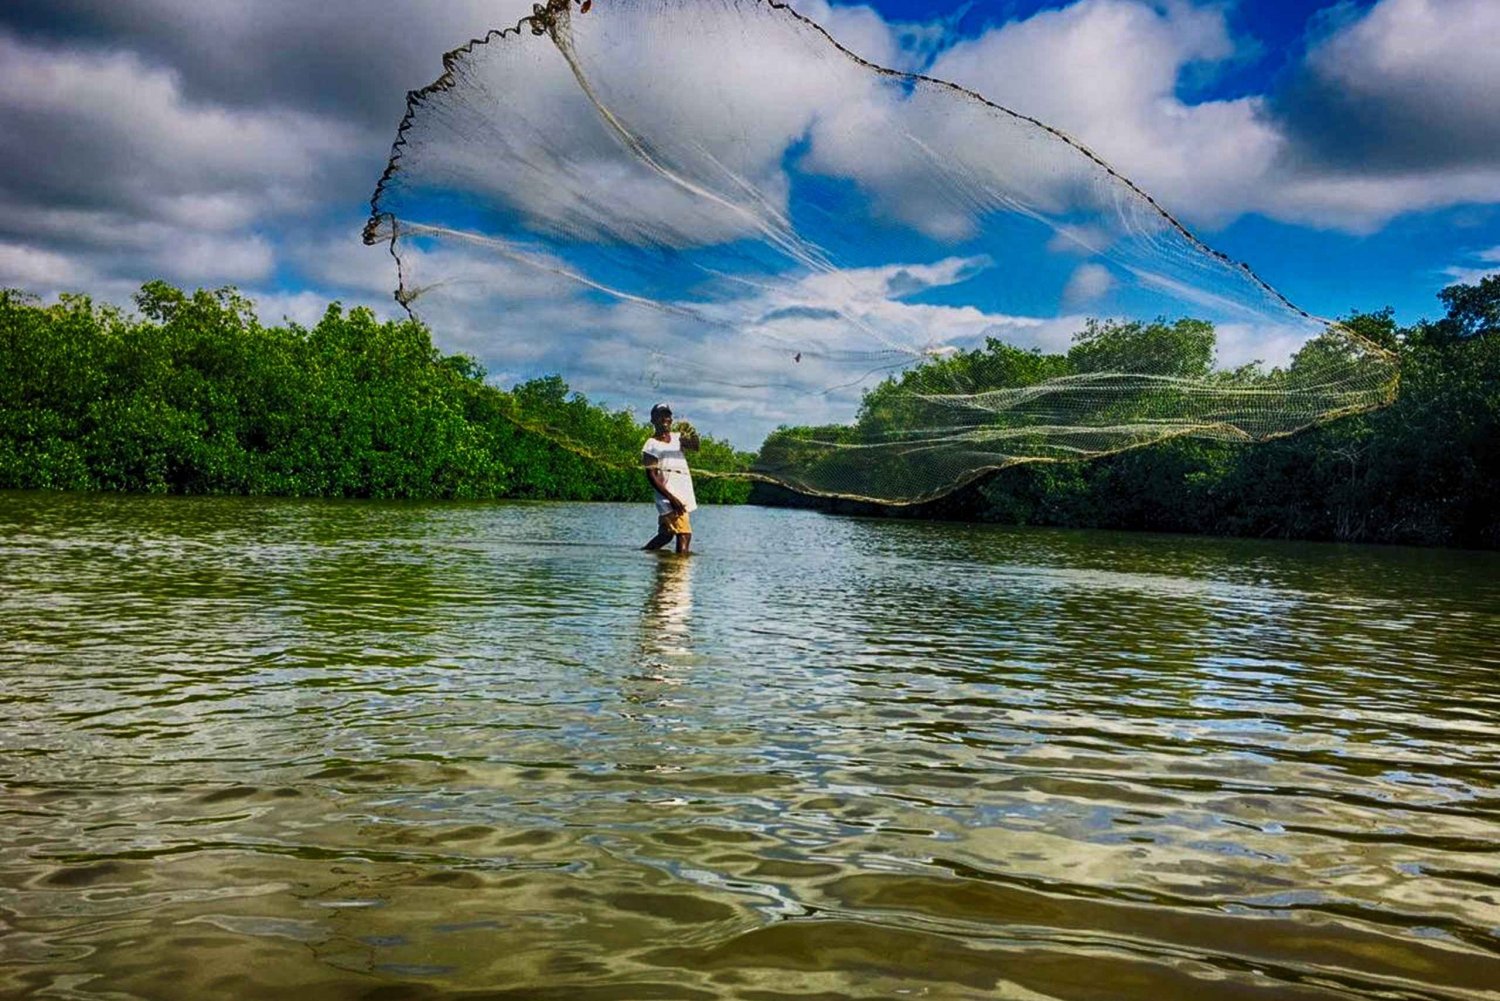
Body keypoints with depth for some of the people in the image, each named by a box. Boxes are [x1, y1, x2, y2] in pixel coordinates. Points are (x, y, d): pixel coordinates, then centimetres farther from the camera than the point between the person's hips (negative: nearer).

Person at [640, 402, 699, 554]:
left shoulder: (676, 438, 15)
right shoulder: (652, 445, -5)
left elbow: (694, 447, -2)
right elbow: (651, 476, -11)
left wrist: (692, 434, -25)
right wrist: (671, 498, -19)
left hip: (683, 495, 8)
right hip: (670, 497, -8)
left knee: (666, 535, 15)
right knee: (684, 535, -17)